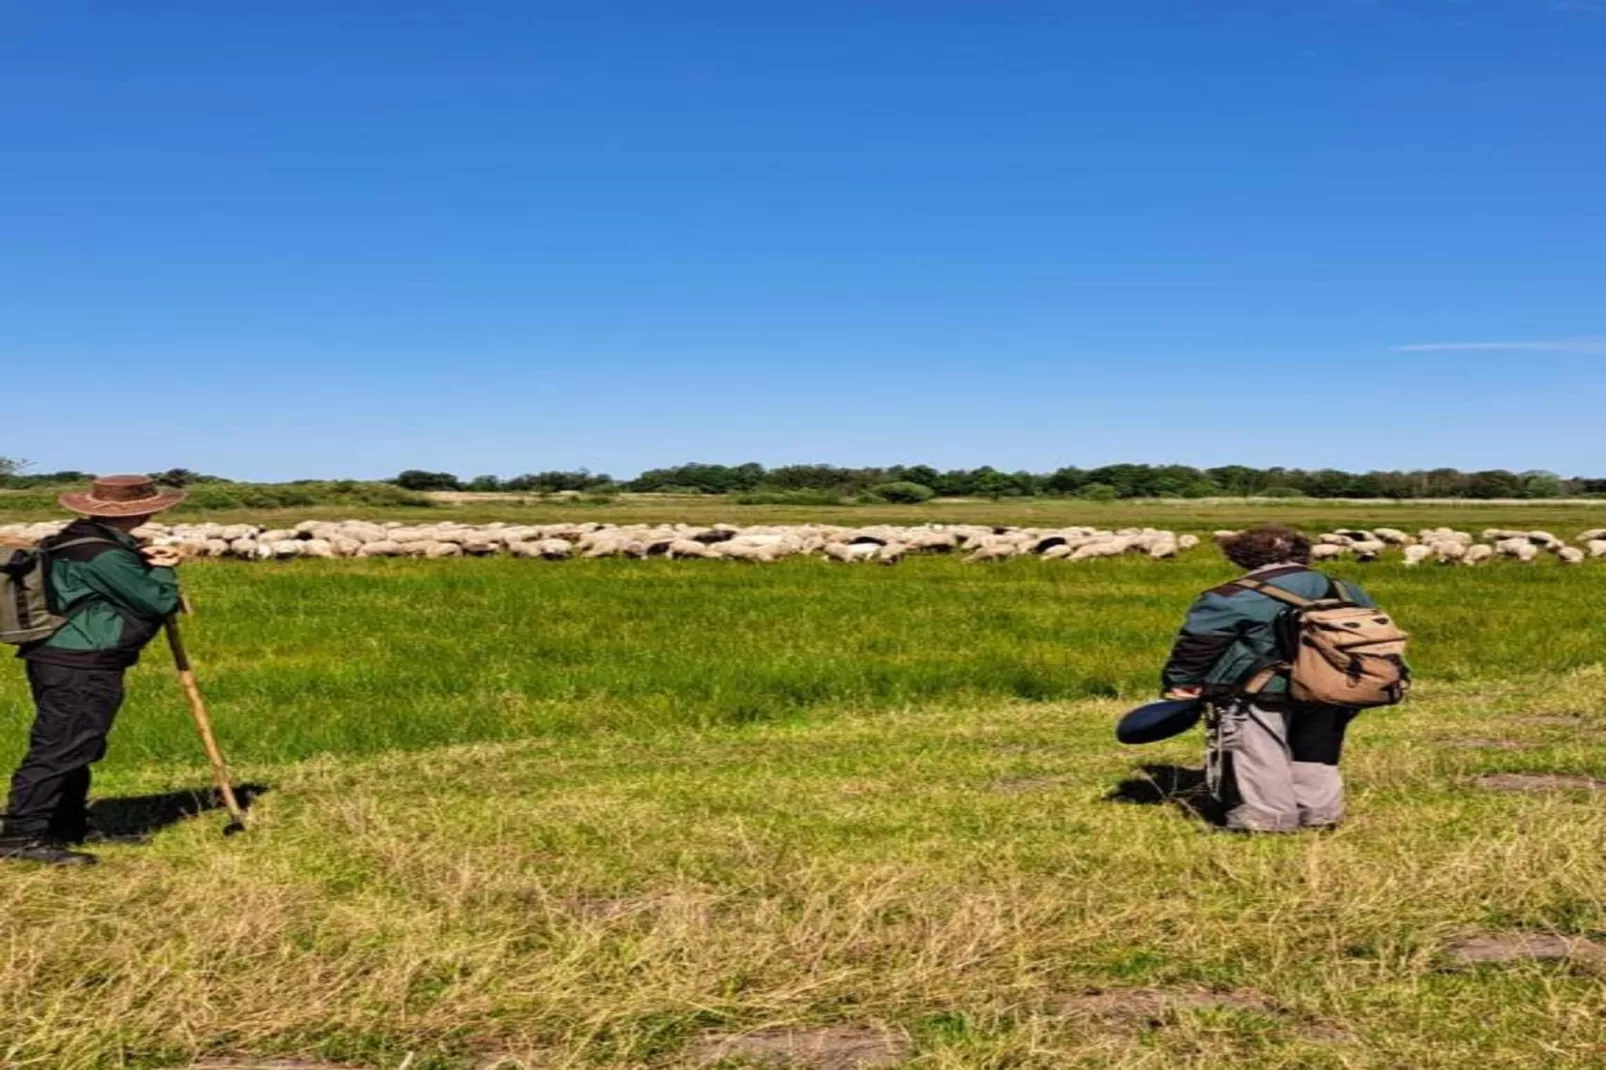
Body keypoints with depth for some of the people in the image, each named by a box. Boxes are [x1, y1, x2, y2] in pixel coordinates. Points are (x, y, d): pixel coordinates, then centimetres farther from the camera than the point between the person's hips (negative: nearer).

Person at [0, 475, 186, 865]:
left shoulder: (79, 539, 11)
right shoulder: (102, 555, -20)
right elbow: (157, 601, -16)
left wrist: (142, 559, 8)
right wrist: (162, 571, 4)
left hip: (64, 660, 11)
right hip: (80, 668, -11)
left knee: (72, 748, 18)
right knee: (59, 750, -9)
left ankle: (69, 827, 27)